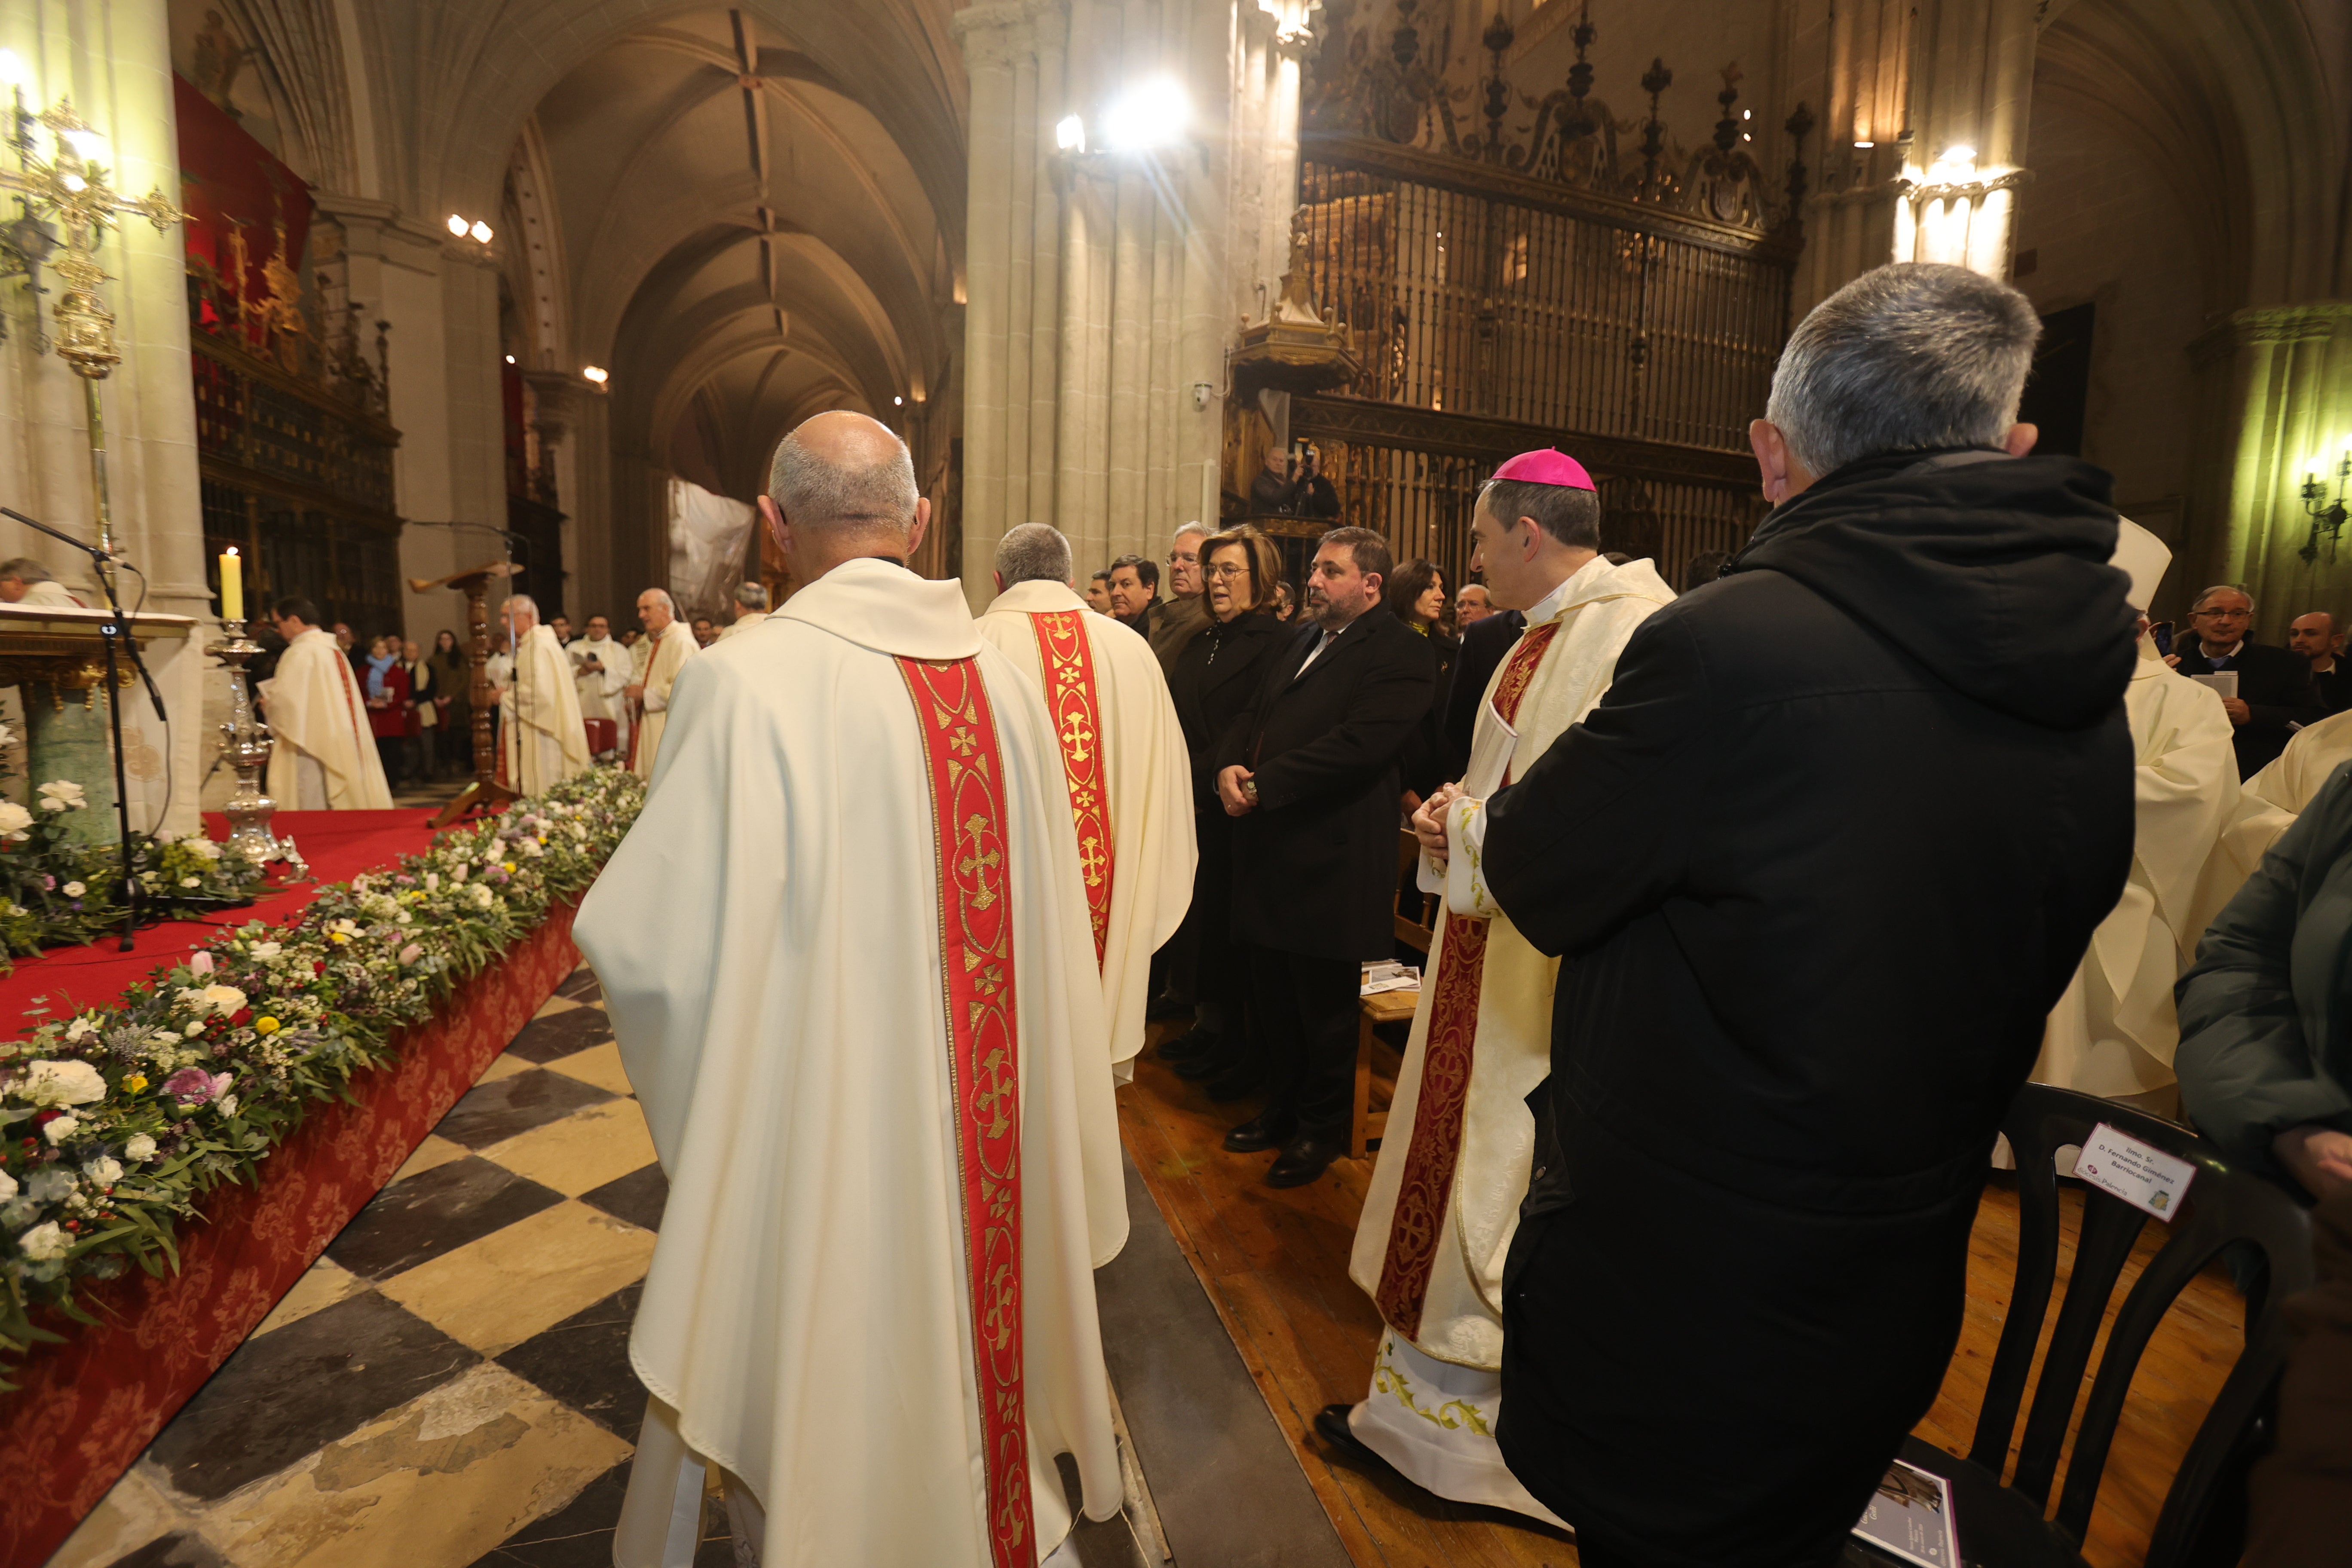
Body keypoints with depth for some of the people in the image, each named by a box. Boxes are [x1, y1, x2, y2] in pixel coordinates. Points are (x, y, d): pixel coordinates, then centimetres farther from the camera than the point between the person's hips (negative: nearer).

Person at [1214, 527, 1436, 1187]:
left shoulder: (1397, 651, -10)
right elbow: (1251, 718, 15)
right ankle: (1282, 1108, 38)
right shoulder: (1300, 641, 17)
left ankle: (1323, 1129, 28)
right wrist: (1229, 767, -6)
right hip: (1271, 851, 8)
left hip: (1332, 859, -8)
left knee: (1325, 1007, 8)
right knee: (1271, 999, 19)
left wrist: (1261, 785, -20)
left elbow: (1358, 745, -22)